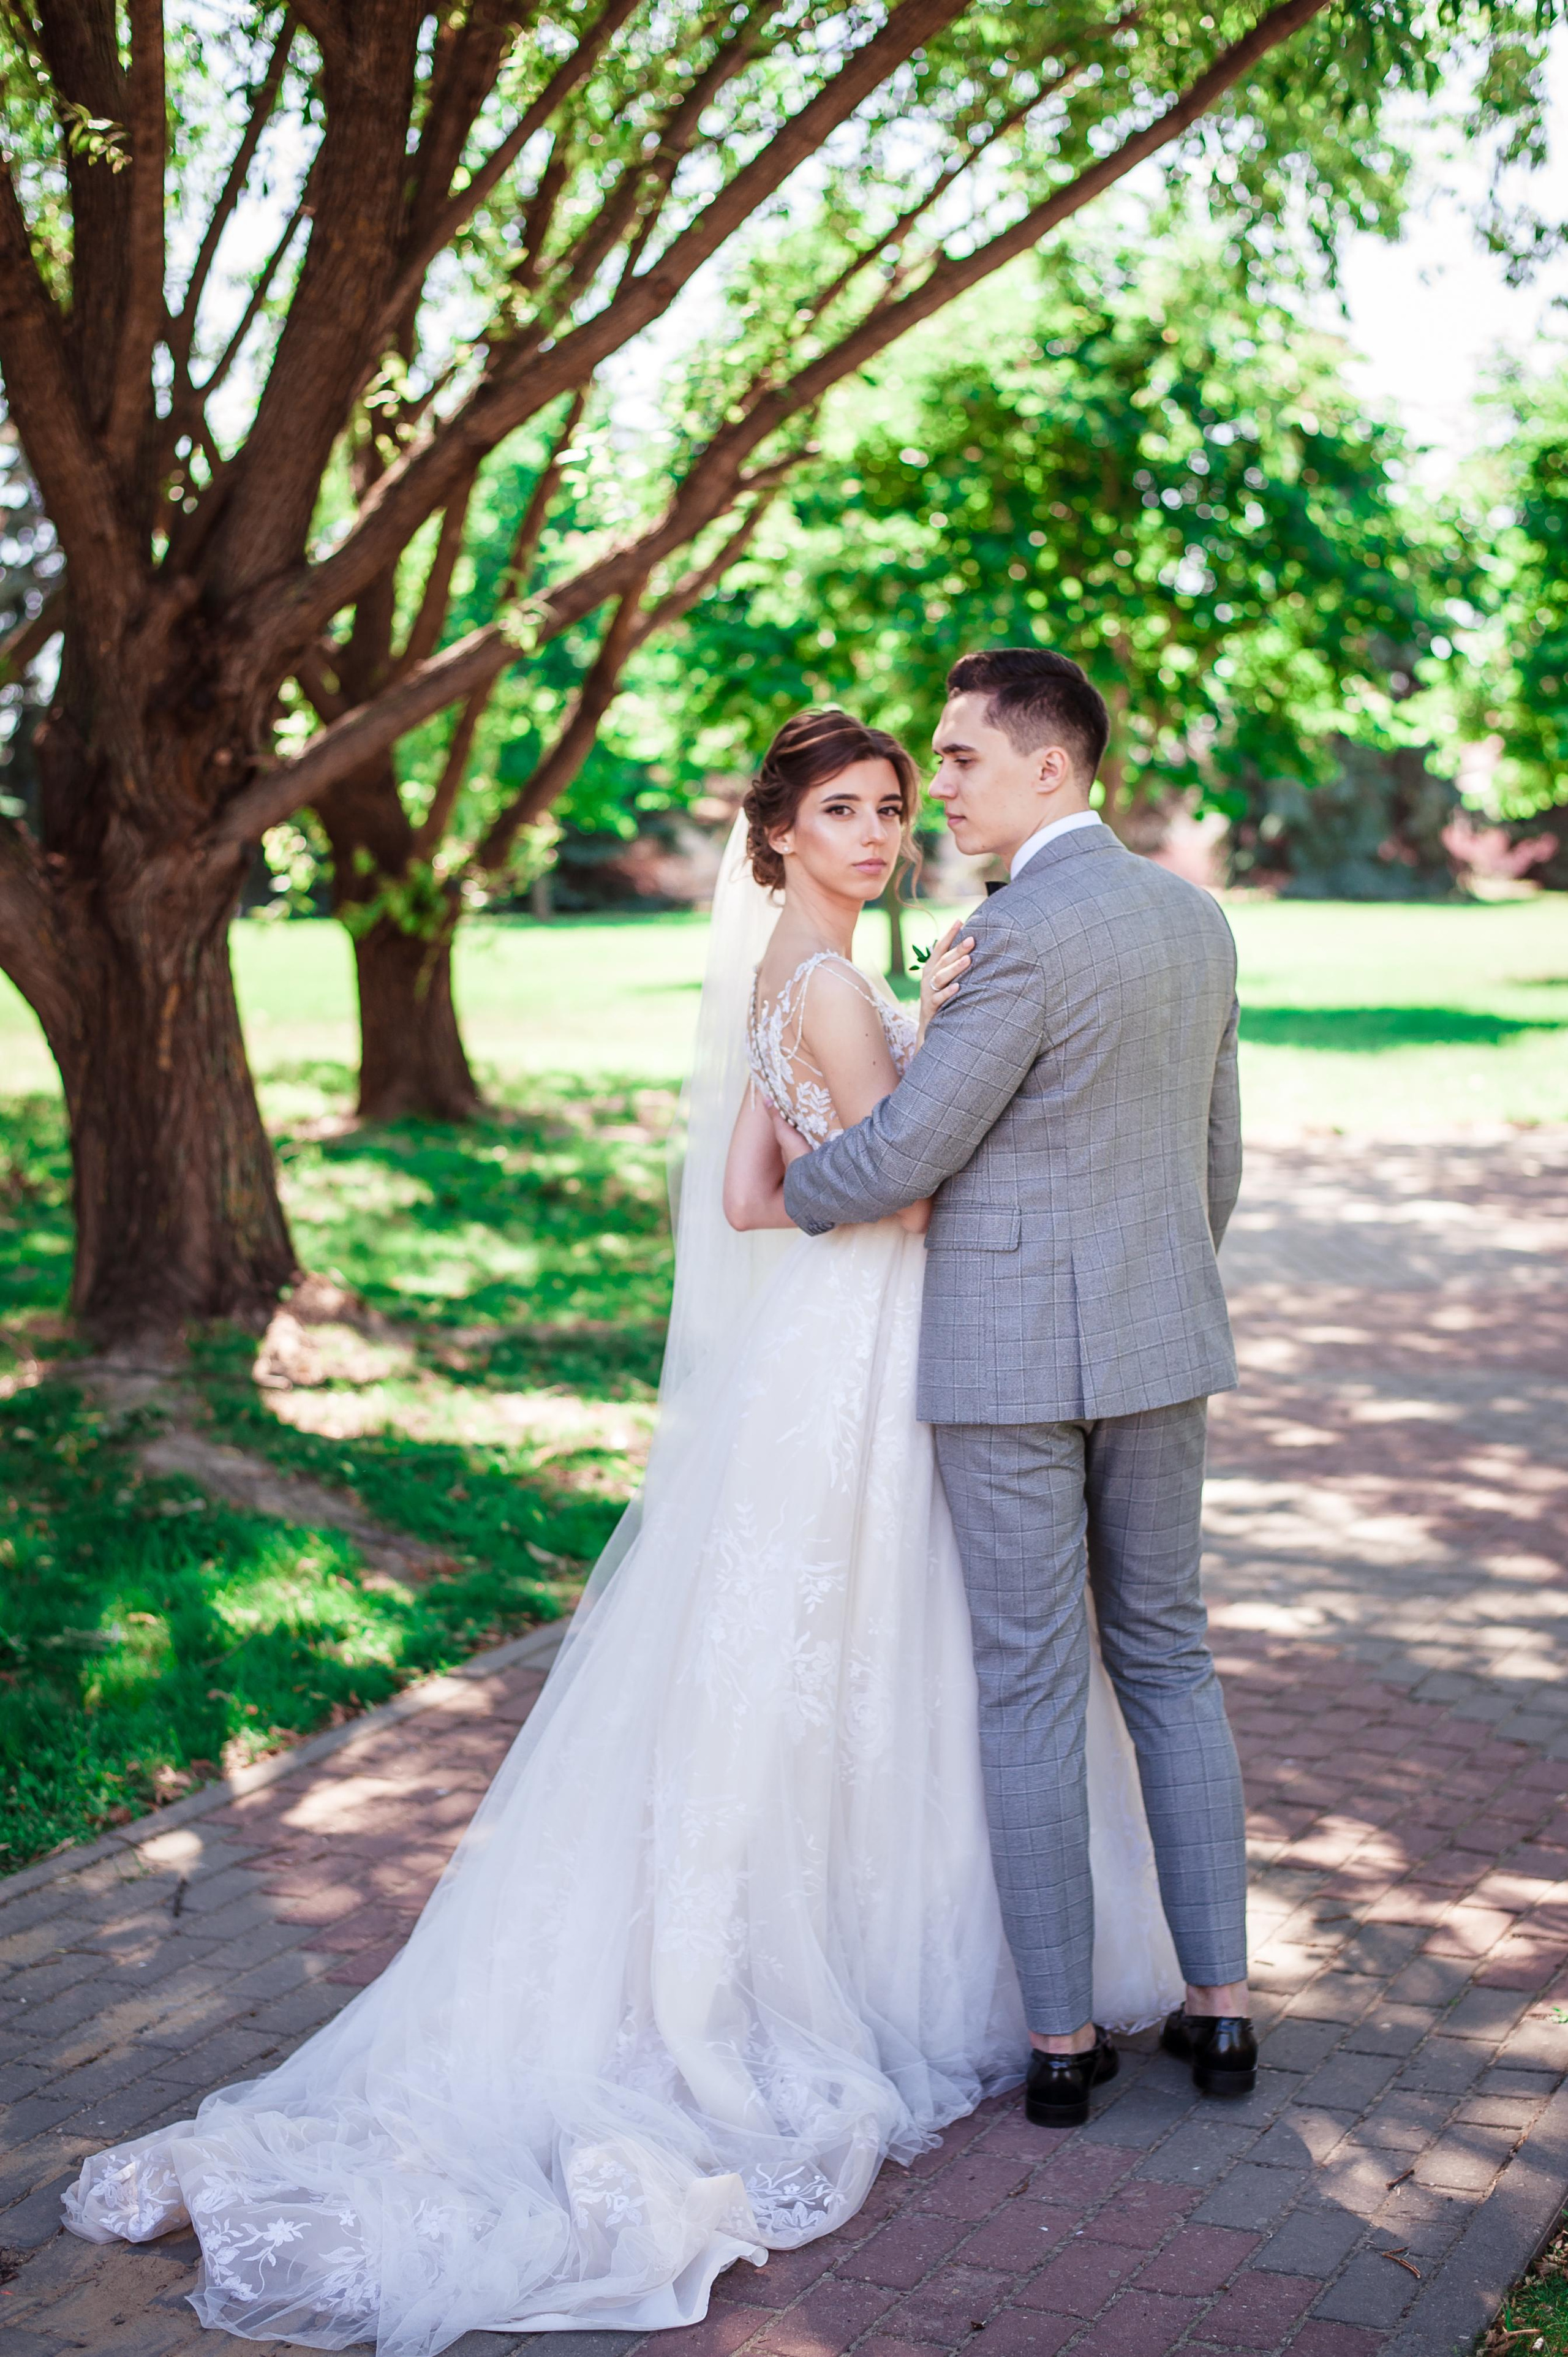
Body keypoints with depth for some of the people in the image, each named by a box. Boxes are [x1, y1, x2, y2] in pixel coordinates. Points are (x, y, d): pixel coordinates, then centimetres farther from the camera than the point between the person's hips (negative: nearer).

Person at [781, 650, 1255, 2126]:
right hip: (1160, 1343, 7)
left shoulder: (1023, 934, -18)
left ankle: (1063, 2036, 13)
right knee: (1166, 1658, 16)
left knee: (1030, 1692, 3)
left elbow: (903, 1158, -16)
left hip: (1008, 1351, -7)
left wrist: (782, 1190, 4)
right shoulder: (1195, 921, 8)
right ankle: (1218, 2006, 20)